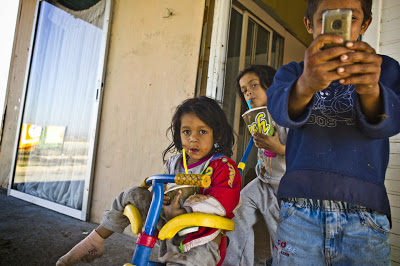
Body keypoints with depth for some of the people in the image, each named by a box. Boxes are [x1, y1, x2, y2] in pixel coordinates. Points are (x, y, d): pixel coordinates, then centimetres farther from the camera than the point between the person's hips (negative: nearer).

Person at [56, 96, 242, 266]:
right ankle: (94, 242, 8)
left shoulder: (224, 167, -16)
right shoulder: (175, 162, 3)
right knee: (133, 196, -3)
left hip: (201, 236, -5)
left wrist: (178, 212, -30)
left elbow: (222, 202, -27)